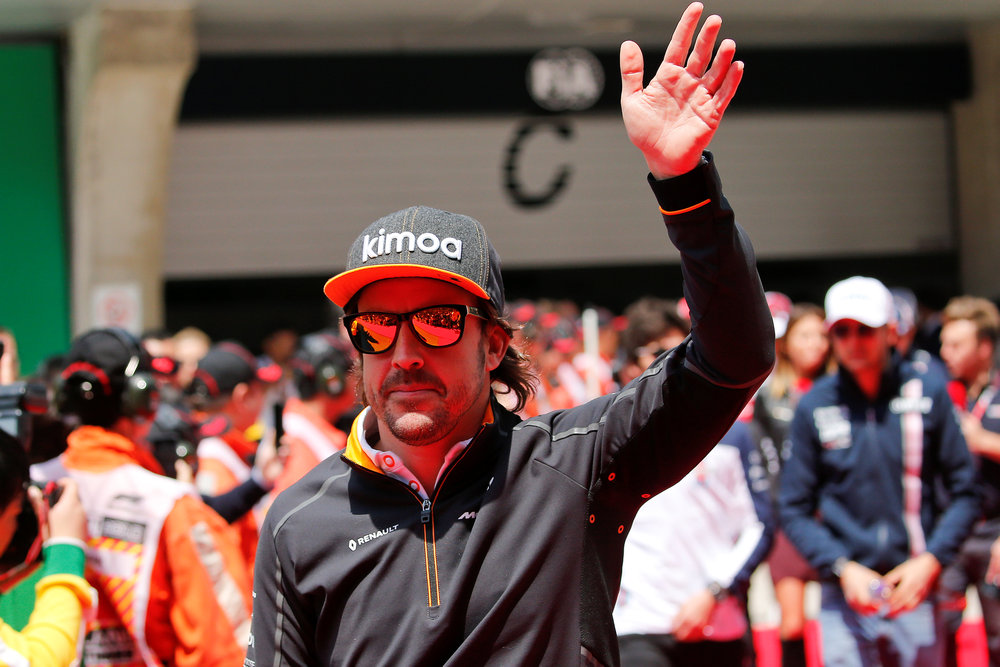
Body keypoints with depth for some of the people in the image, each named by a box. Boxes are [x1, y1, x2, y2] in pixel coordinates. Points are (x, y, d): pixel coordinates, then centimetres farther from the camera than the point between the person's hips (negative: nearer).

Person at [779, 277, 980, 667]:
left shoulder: (928, 393, 2)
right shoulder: (814, 407, 2)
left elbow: (963, 492, 5)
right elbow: (794, 510, 4)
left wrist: (930, 561, -8)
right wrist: (843, 568, -9)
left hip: (915, 585, 0)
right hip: (843, 591, 0)